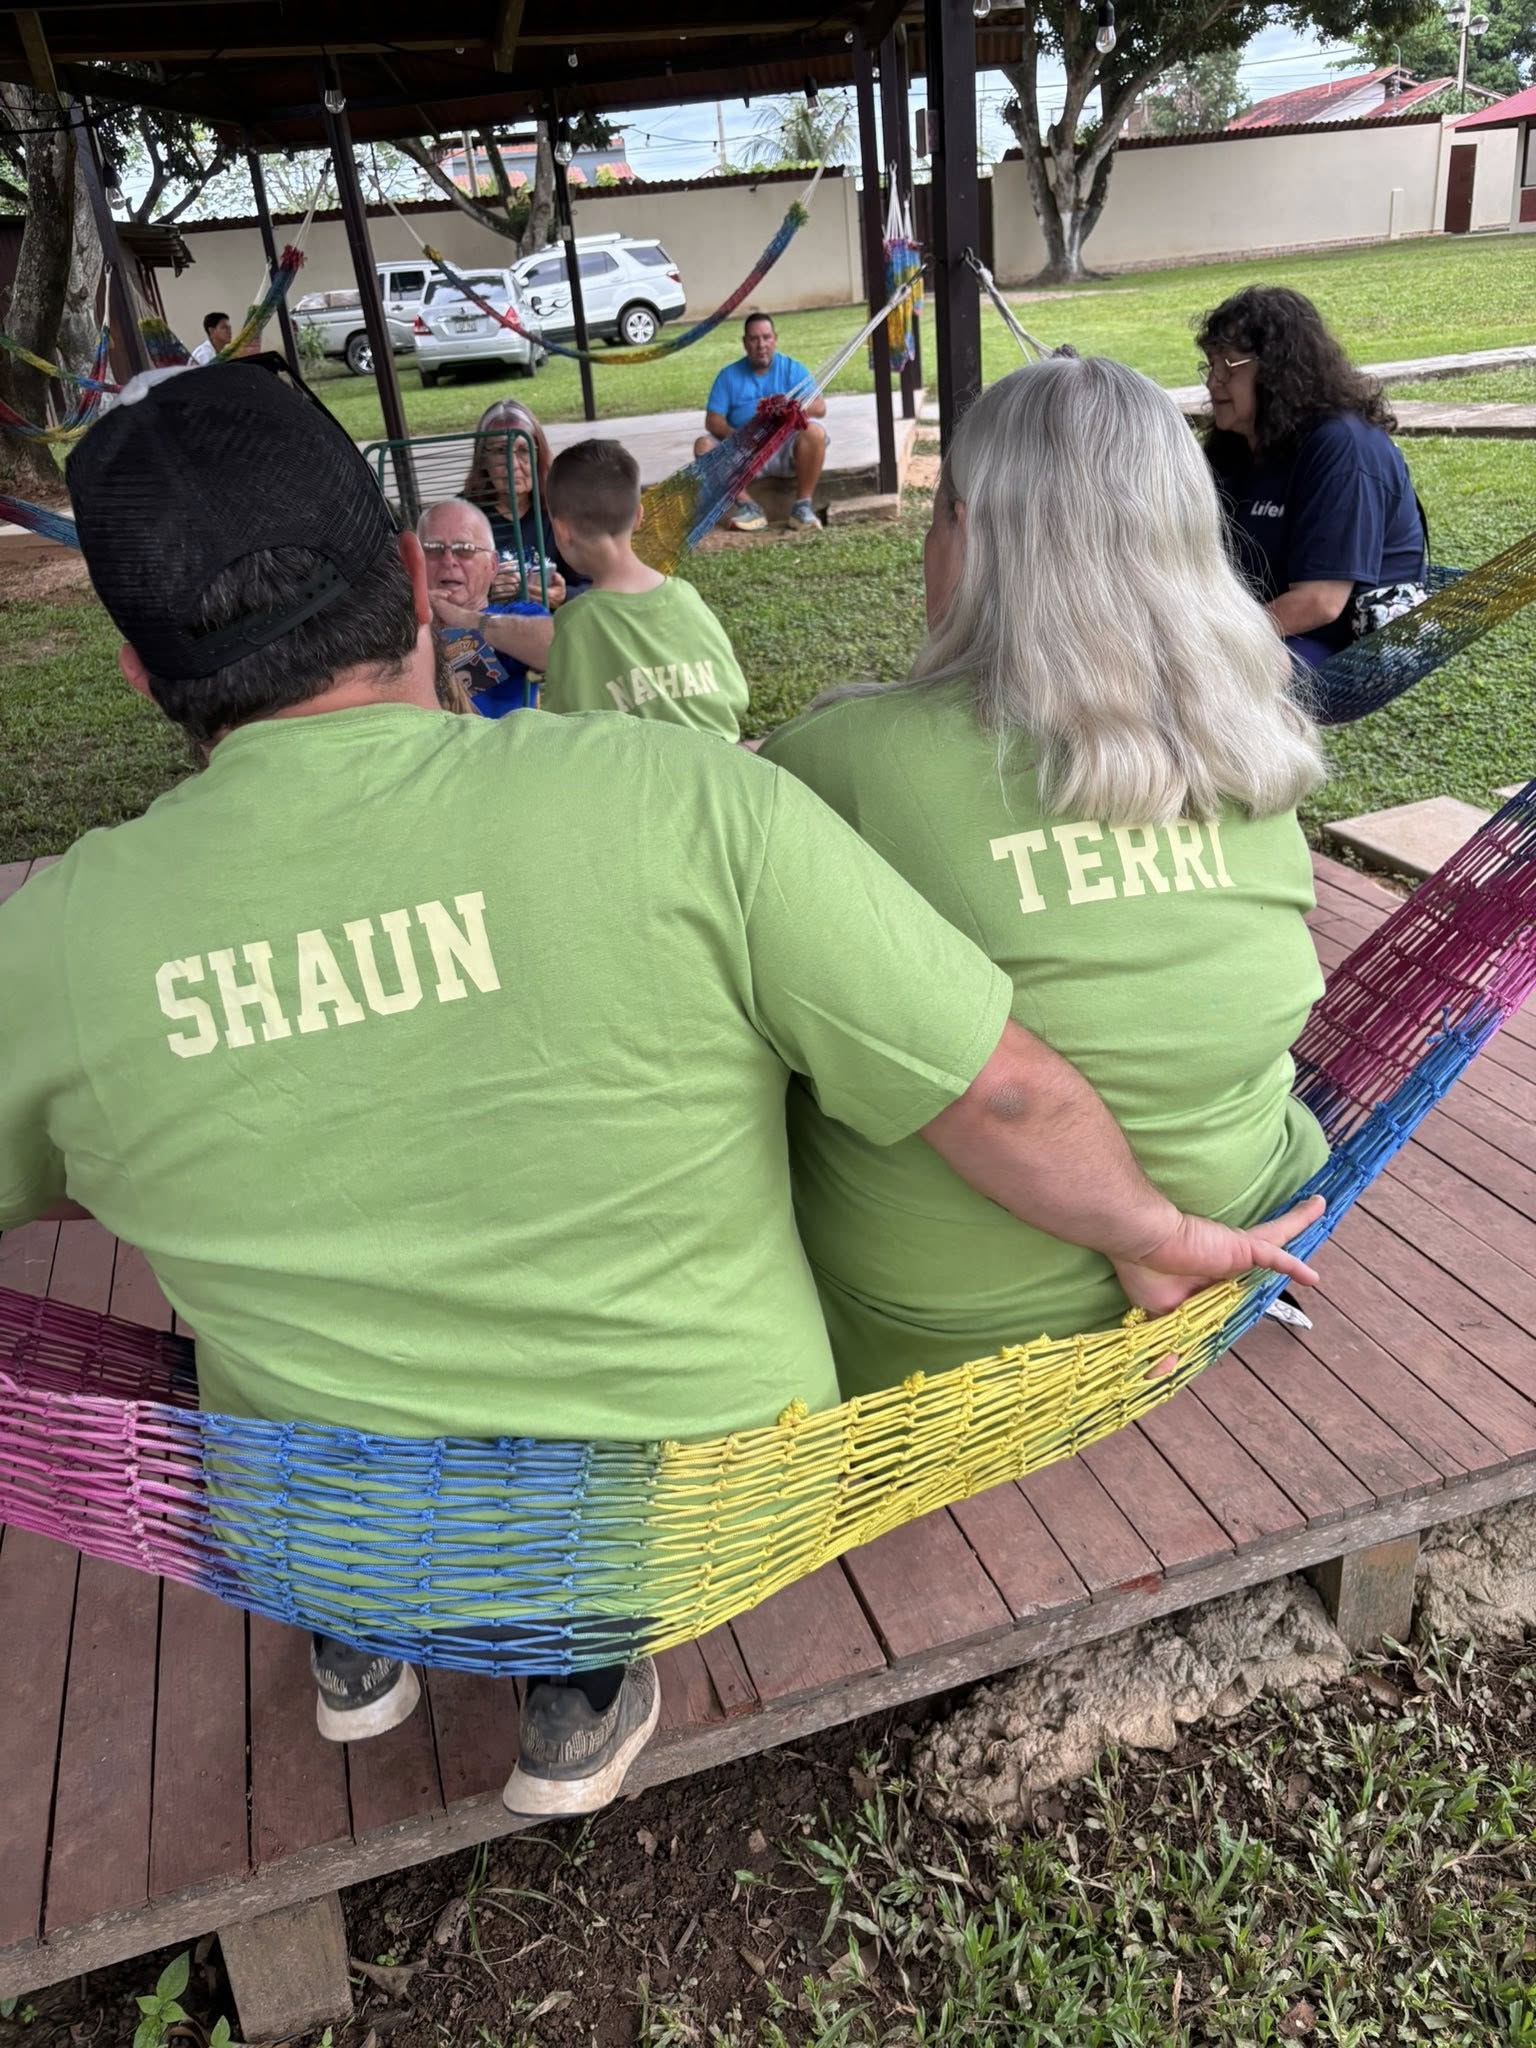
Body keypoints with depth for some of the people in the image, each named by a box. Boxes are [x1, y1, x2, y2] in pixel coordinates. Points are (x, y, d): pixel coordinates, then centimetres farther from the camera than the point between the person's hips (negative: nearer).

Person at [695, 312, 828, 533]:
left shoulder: (793, 369, 6)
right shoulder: (729, 375, 8)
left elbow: (819, 407, -8)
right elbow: (713, 420, -1)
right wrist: (734, 436, -24)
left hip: (785, 449, -1)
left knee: (814, 431, -31)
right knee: (704, 445, -22)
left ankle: (803, 505, -23)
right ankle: (748, 506, -26)